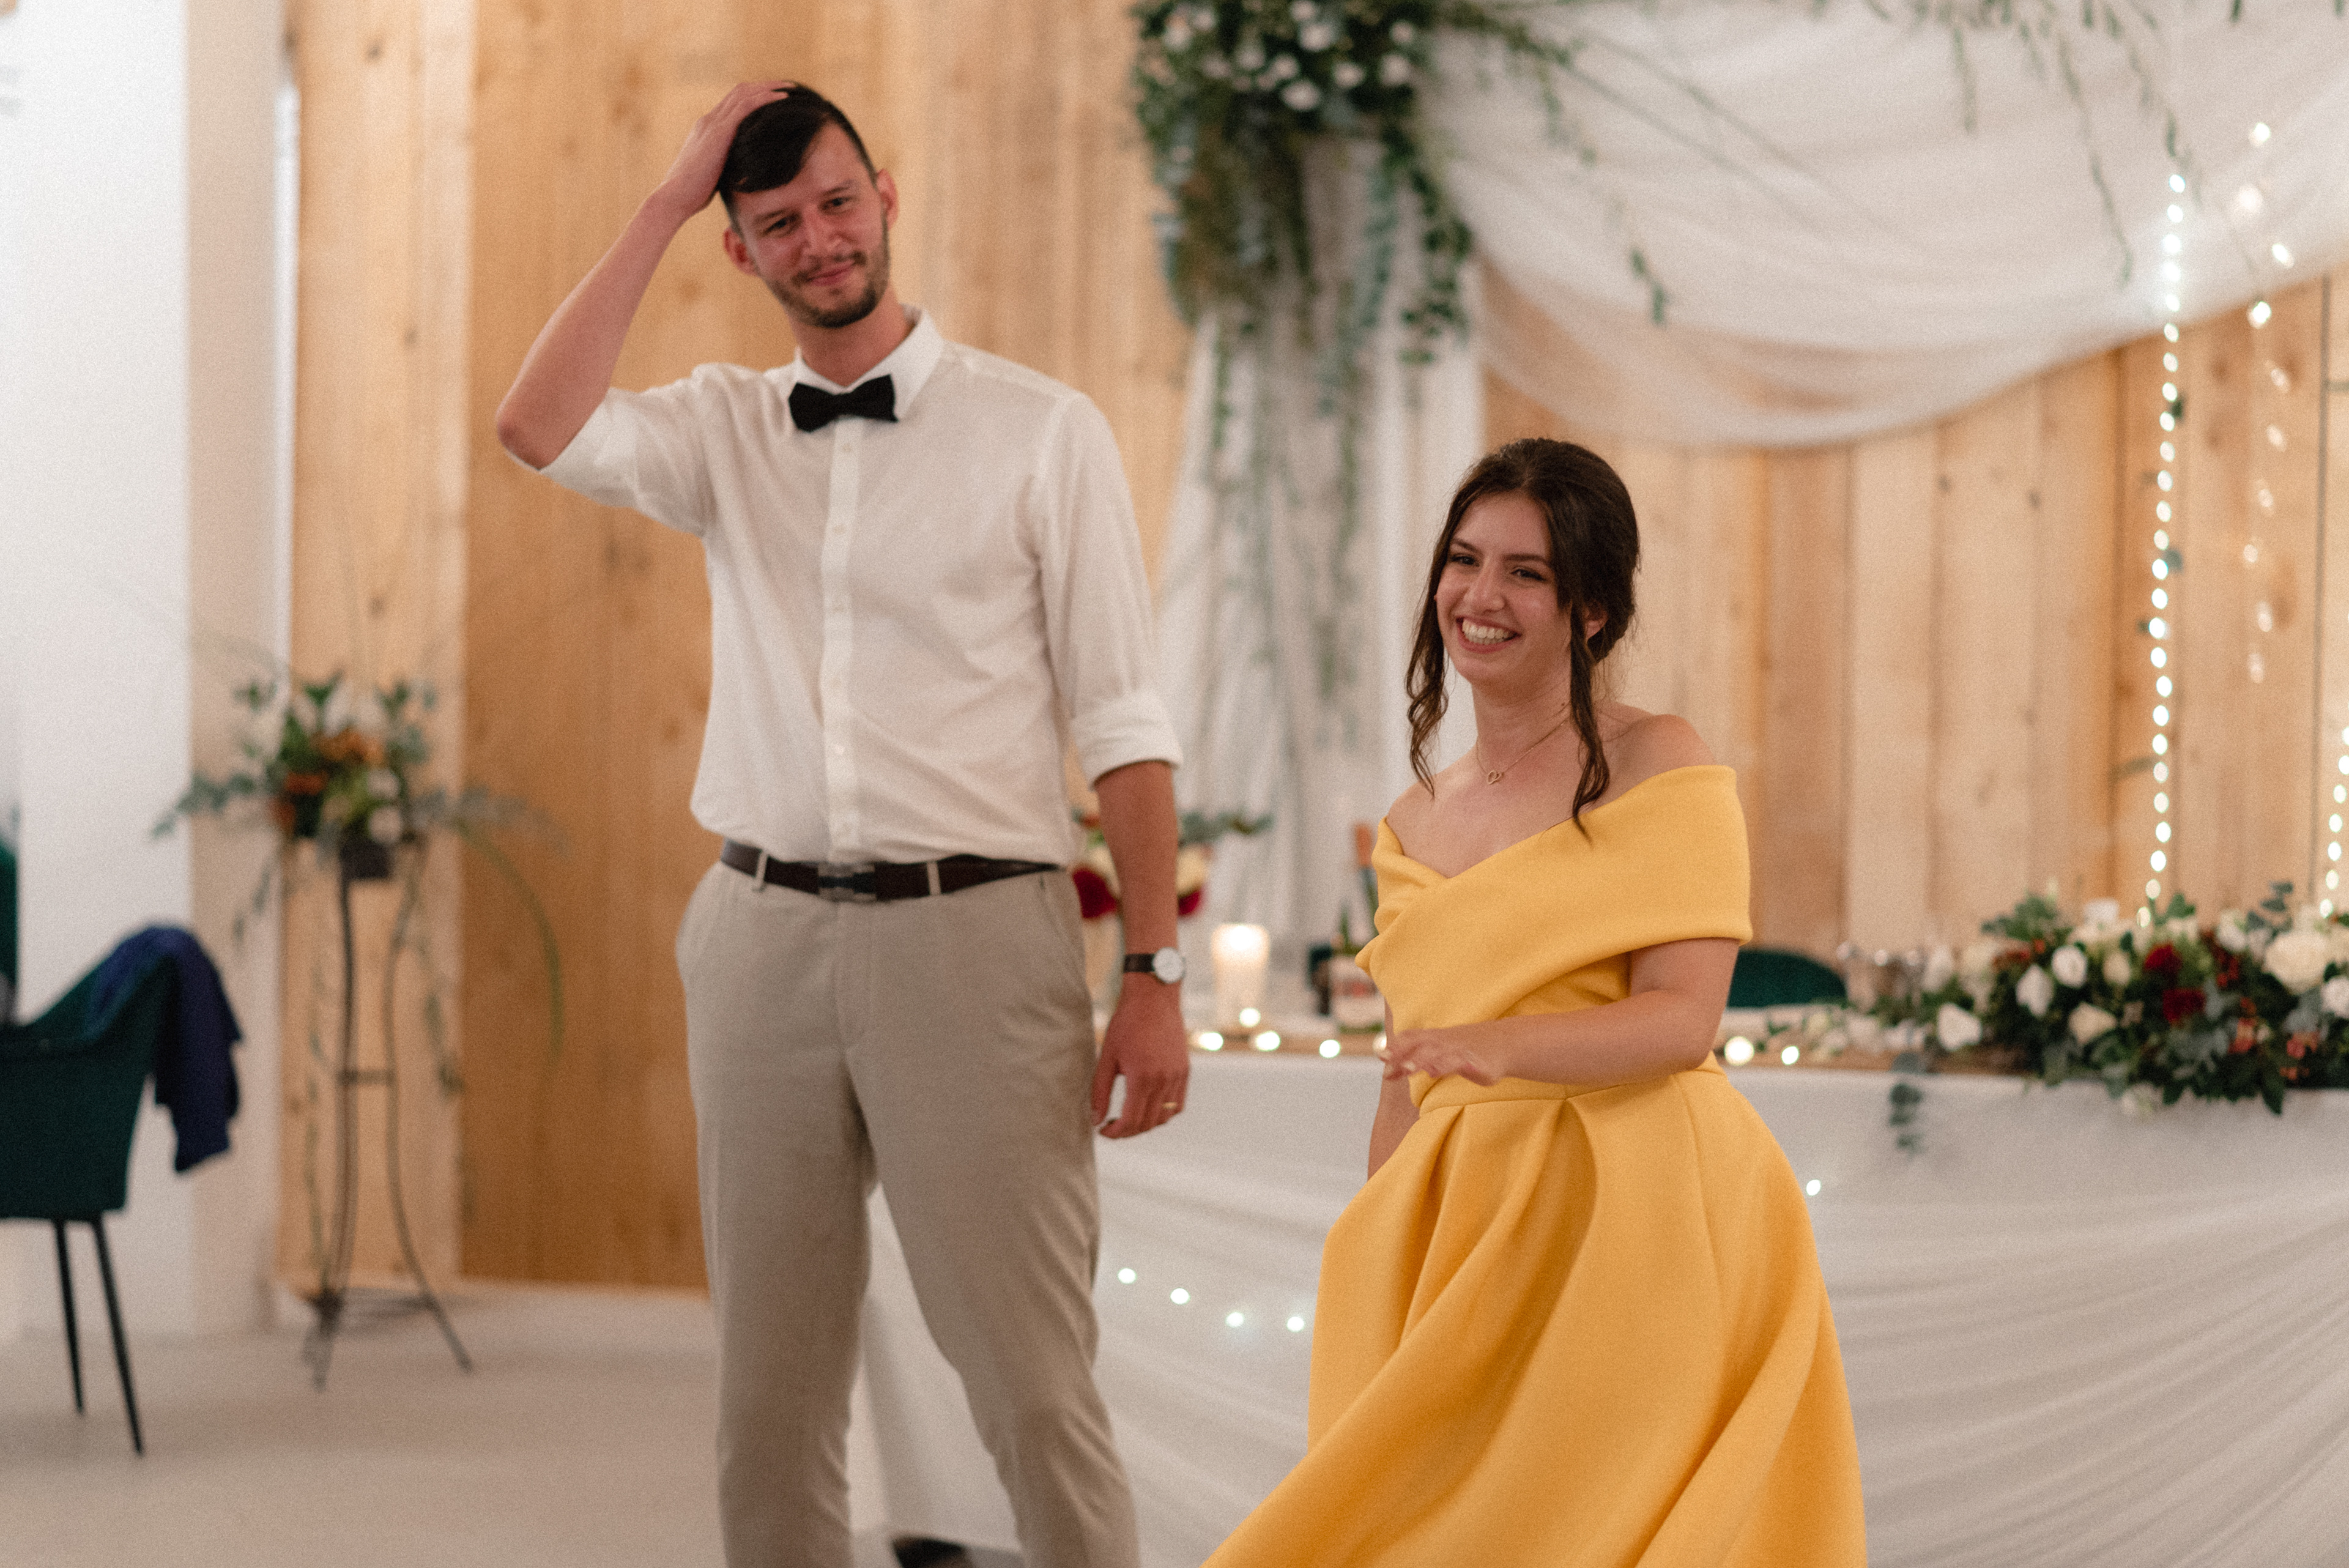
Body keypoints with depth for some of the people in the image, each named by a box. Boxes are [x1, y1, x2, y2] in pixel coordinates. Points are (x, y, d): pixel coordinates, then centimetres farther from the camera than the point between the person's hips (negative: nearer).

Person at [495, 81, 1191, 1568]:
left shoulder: (1042, 431, 1)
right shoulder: (727, 427, 11)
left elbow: (1123, 721, -1)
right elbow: (540, 428, -8)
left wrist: (1155, 976, -9)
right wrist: (668, 200, -2)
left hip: (972, 931, -3)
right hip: (765, 932, 4)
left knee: (1033, 1388, -5)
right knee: (770, 1392, 9)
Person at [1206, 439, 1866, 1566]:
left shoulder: (1658, 768, -3)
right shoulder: (1416, 825, 16)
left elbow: (1681, 1018, -13)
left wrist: (1498, 1047, -28)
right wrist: (1367, 1289, 14)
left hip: (1634, 1221, -6)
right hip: (1466, 1237, 6)